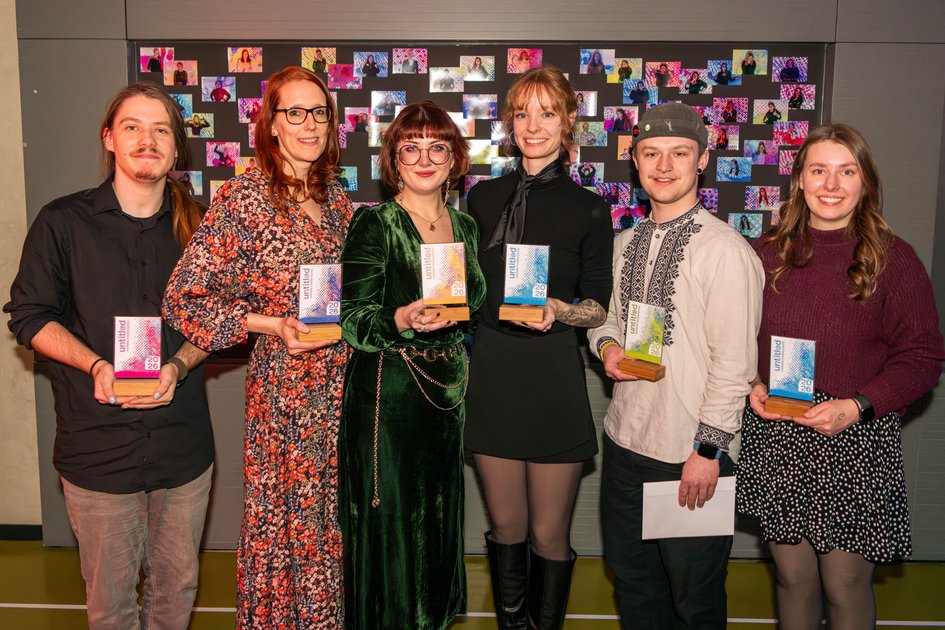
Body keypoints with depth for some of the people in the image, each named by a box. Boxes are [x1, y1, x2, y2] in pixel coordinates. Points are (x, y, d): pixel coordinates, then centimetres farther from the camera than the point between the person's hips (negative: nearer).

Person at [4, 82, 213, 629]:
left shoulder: (197, 226, 5)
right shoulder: (64, 222, -1)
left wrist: (178, 366, -10)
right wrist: (96, 365, -15)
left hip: (182, 440, 2)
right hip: (97, 445, -2)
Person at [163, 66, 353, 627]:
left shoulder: (336, 197, 9)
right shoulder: (245, 196, -10)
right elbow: (185, 298, -13)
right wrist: (271, 325, -18)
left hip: (338, 381, 6)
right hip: (284, 386, -6)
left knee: (328, 518, 16)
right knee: (282, 520, 6)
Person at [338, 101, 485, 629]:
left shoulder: (466, 226, 10)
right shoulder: (375, 224, -7)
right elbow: (353, 321, -13)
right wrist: (401, 321, -29)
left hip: (449, 395, 6)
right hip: (388, 398, -5)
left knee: (439, 522, 16)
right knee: (391, 525, 2)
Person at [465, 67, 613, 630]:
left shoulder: (589, 209, -1)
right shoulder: (485, 197, 7)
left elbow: (599, 308, 0)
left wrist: (557, 310, -18)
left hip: (554, 379, -2)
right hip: (492, 372, 3)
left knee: (549, 536, 7)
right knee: (506, 528, 14)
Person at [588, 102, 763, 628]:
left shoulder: (724, 249, -14)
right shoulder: (626, 244, 9)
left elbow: (733, 361, -16)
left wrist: (709, 449, -15)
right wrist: (607, 346, -2)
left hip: (691, 456, -7)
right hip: (624, 442, 7)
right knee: (631, 575, 21)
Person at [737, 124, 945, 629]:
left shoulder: (892, 259, -5)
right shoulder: (768, 252, 4)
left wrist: (857, 406, -17)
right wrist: (752, 386, -7)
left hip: (856, 442, -2)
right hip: (775, 439, 3)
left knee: (846, 584, 6)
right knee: (793, 577, 13)